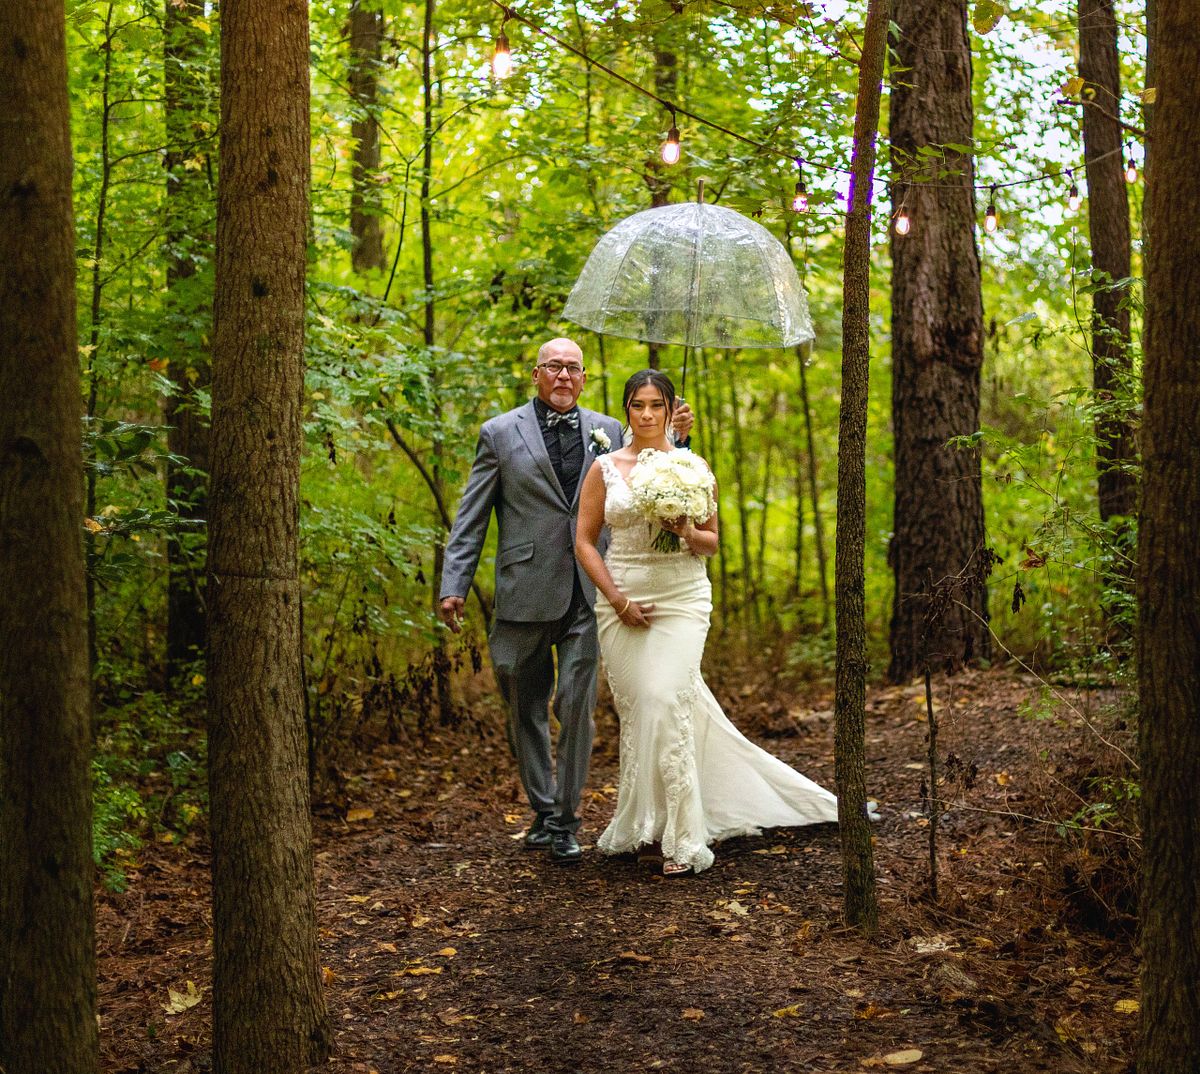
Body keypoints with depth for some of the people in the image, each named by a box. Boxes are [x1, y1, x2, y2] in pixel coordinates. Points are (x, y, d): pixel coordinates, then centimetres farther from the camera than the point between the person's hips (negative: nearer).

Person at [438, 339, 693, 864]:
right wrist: (453, 584, -6)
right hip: (526, 592, -1)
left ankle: (565, 819, 9)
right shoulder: (500, 433, 4)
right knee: (525, 708, 10)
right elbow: (471, 517, 2)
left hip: (588, 593, 1)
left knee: (577, 705, -3)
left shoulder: (607, 431, 11)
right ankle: (542, 810, 27)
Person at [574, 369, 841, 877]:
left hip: (681, 600, -2)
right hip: (622, 603, 2)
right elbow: (585, 541, 4)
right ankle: (641, 824, 21)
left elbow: (712, 541, 10)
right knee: (635, 712, 4)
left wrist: (687, 533, -13)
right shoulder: (605, 468, 5)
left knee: (666, 705, -15)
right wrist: (617, 600, -6)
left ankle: (683, 838, -9)